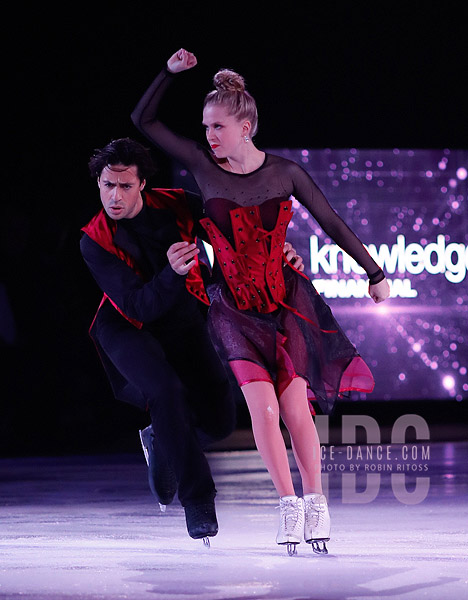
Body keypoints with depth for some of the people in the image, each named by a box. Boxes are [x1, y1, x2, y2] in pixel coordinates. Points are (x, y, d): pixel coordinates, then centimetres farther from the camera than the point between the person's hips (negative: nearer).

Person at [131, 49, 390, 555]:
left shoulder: (285, 172, -4)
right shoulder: (202, 165, -4)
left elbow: (332, 224, 5)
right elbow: (143, 120, -1)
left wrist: (374, 273, 9)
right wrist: (170, 72, -12)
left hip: (285, 299, 0)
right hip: (232, 305, 0)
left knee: (294, 404, -5)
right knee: (261, 404, -11)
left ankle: (315, 503, 7)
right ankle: (289, 505, -3)